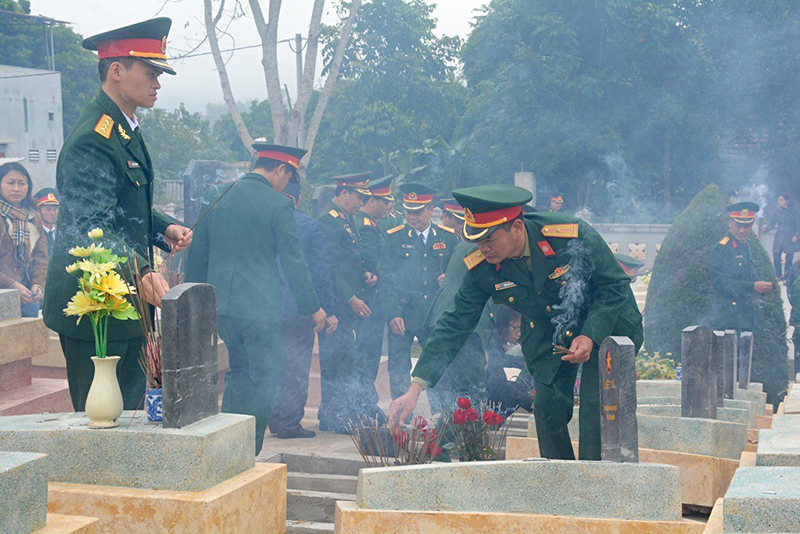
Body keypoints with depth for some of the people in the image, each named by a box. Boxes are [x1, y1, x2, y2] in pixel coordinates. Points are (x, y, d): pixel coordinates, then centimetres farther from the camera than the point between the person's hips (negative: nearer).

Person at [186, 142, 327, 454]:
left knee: (239, 372, 20)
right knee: (266, 376, 3)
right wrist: (312, 307, 1)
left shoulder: (218, 197, 9)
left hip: (220, 302, 7)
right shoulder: (278, 205, -8)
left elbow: (197, 252, 14)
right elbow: (293, 262, -7)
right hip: (260, 306, -6)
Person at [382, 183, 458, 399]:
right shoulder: (394, 238, 2)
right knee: (399, 370, 1)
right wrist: (393, 314, -11)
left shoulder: (447, 237, 9)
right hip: (403, 315, -2)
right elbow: (387, 280, -1)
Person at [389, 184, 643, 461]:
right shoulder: (481, 268, -20)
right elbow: (455, 324, -15)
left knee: (596, 408, -14)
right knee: (548, 412, -5)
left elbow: (616, 286, -17)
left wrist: (590, 336, -30)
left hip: (605, 324, -3)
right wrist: (416, 388, -22)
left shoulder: (573, 236, -30)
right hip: (548, 334, 3)